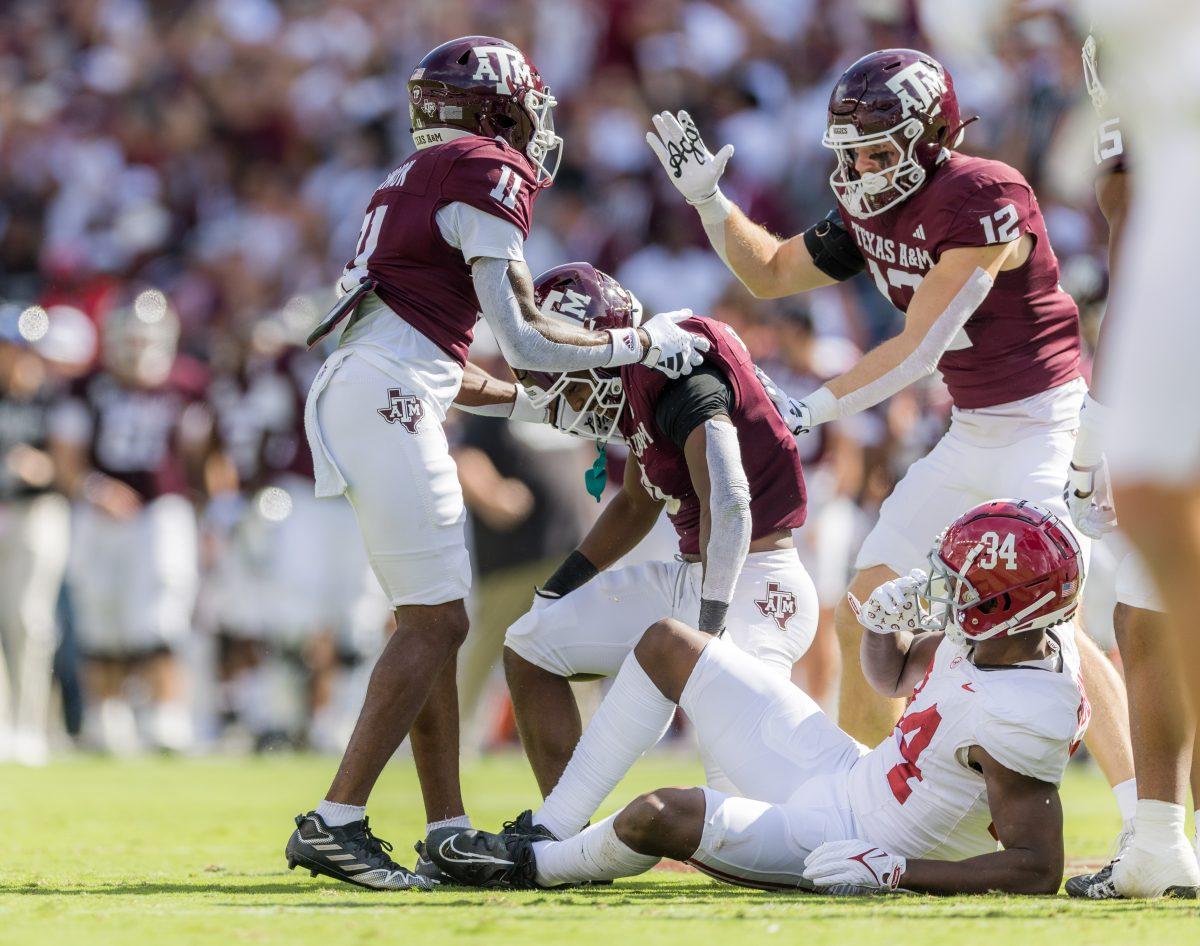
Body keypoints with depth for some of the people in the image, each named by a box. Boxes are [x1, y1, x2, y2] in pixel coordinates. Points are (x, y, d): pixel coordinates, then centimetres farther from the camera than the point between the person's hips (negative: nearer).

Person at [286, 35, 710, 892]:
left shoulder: (421, 179, 24)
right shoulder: (487, 175, -4)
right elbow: (523, 339, -7)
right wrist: (639, 344, 3)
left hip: (353, 394, 10)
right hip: (389, 402, -10)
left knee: (434, 621, 12)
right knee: (434, 622, -9)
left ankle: (450, 830, 12)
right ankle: (336, 823, -13)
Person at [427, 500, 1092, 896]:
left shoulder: (1021, 717, -31)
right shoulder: (981, 635, -4)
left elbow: (1038, 872, -32)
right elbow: (891, 676, 18)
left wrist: (893, 871, -33)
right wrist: (883, 623, -7)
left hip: (842, 841, -10)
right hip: (843, 775, 10)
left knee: (659, 815, -29)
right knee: (667, 645, 10)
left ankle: (537, 865, 6)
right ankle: (552, 825, 15)